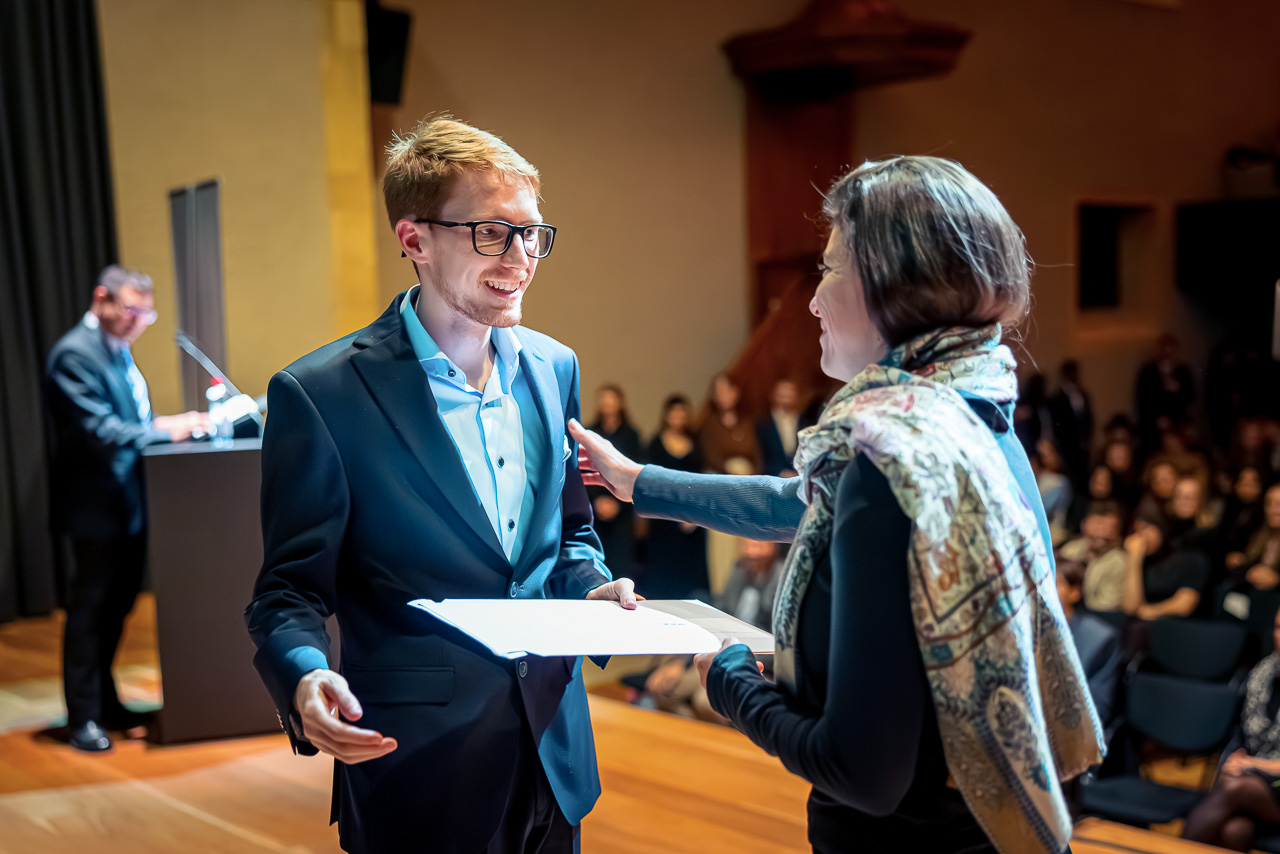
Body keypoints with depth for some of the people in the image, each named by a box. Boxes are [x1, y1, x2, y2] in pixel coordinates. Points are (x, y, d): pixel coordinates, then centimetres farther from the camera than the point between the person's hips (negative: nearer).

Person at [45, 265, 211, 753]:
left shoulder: (117, 348, 15)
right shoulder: (75, 354, -16)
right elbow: (99, 431, -24)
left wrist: (167, 421, 4)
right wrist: (165, 431, -23)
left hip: (128, 503, 9)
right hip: (98, 505, -9)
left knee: (117, 605, 17)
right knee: (90, 609, 1)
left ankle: (105, 702, 31)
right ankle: (83, 718, 13)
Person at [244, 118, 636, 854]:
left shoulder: (554, 367, 4)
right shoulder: (321, 395, -14)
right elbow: (291, 589, -9)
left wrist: (592, 588, -6)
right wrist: (305, 677, -29)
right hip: (418, 771, -5)